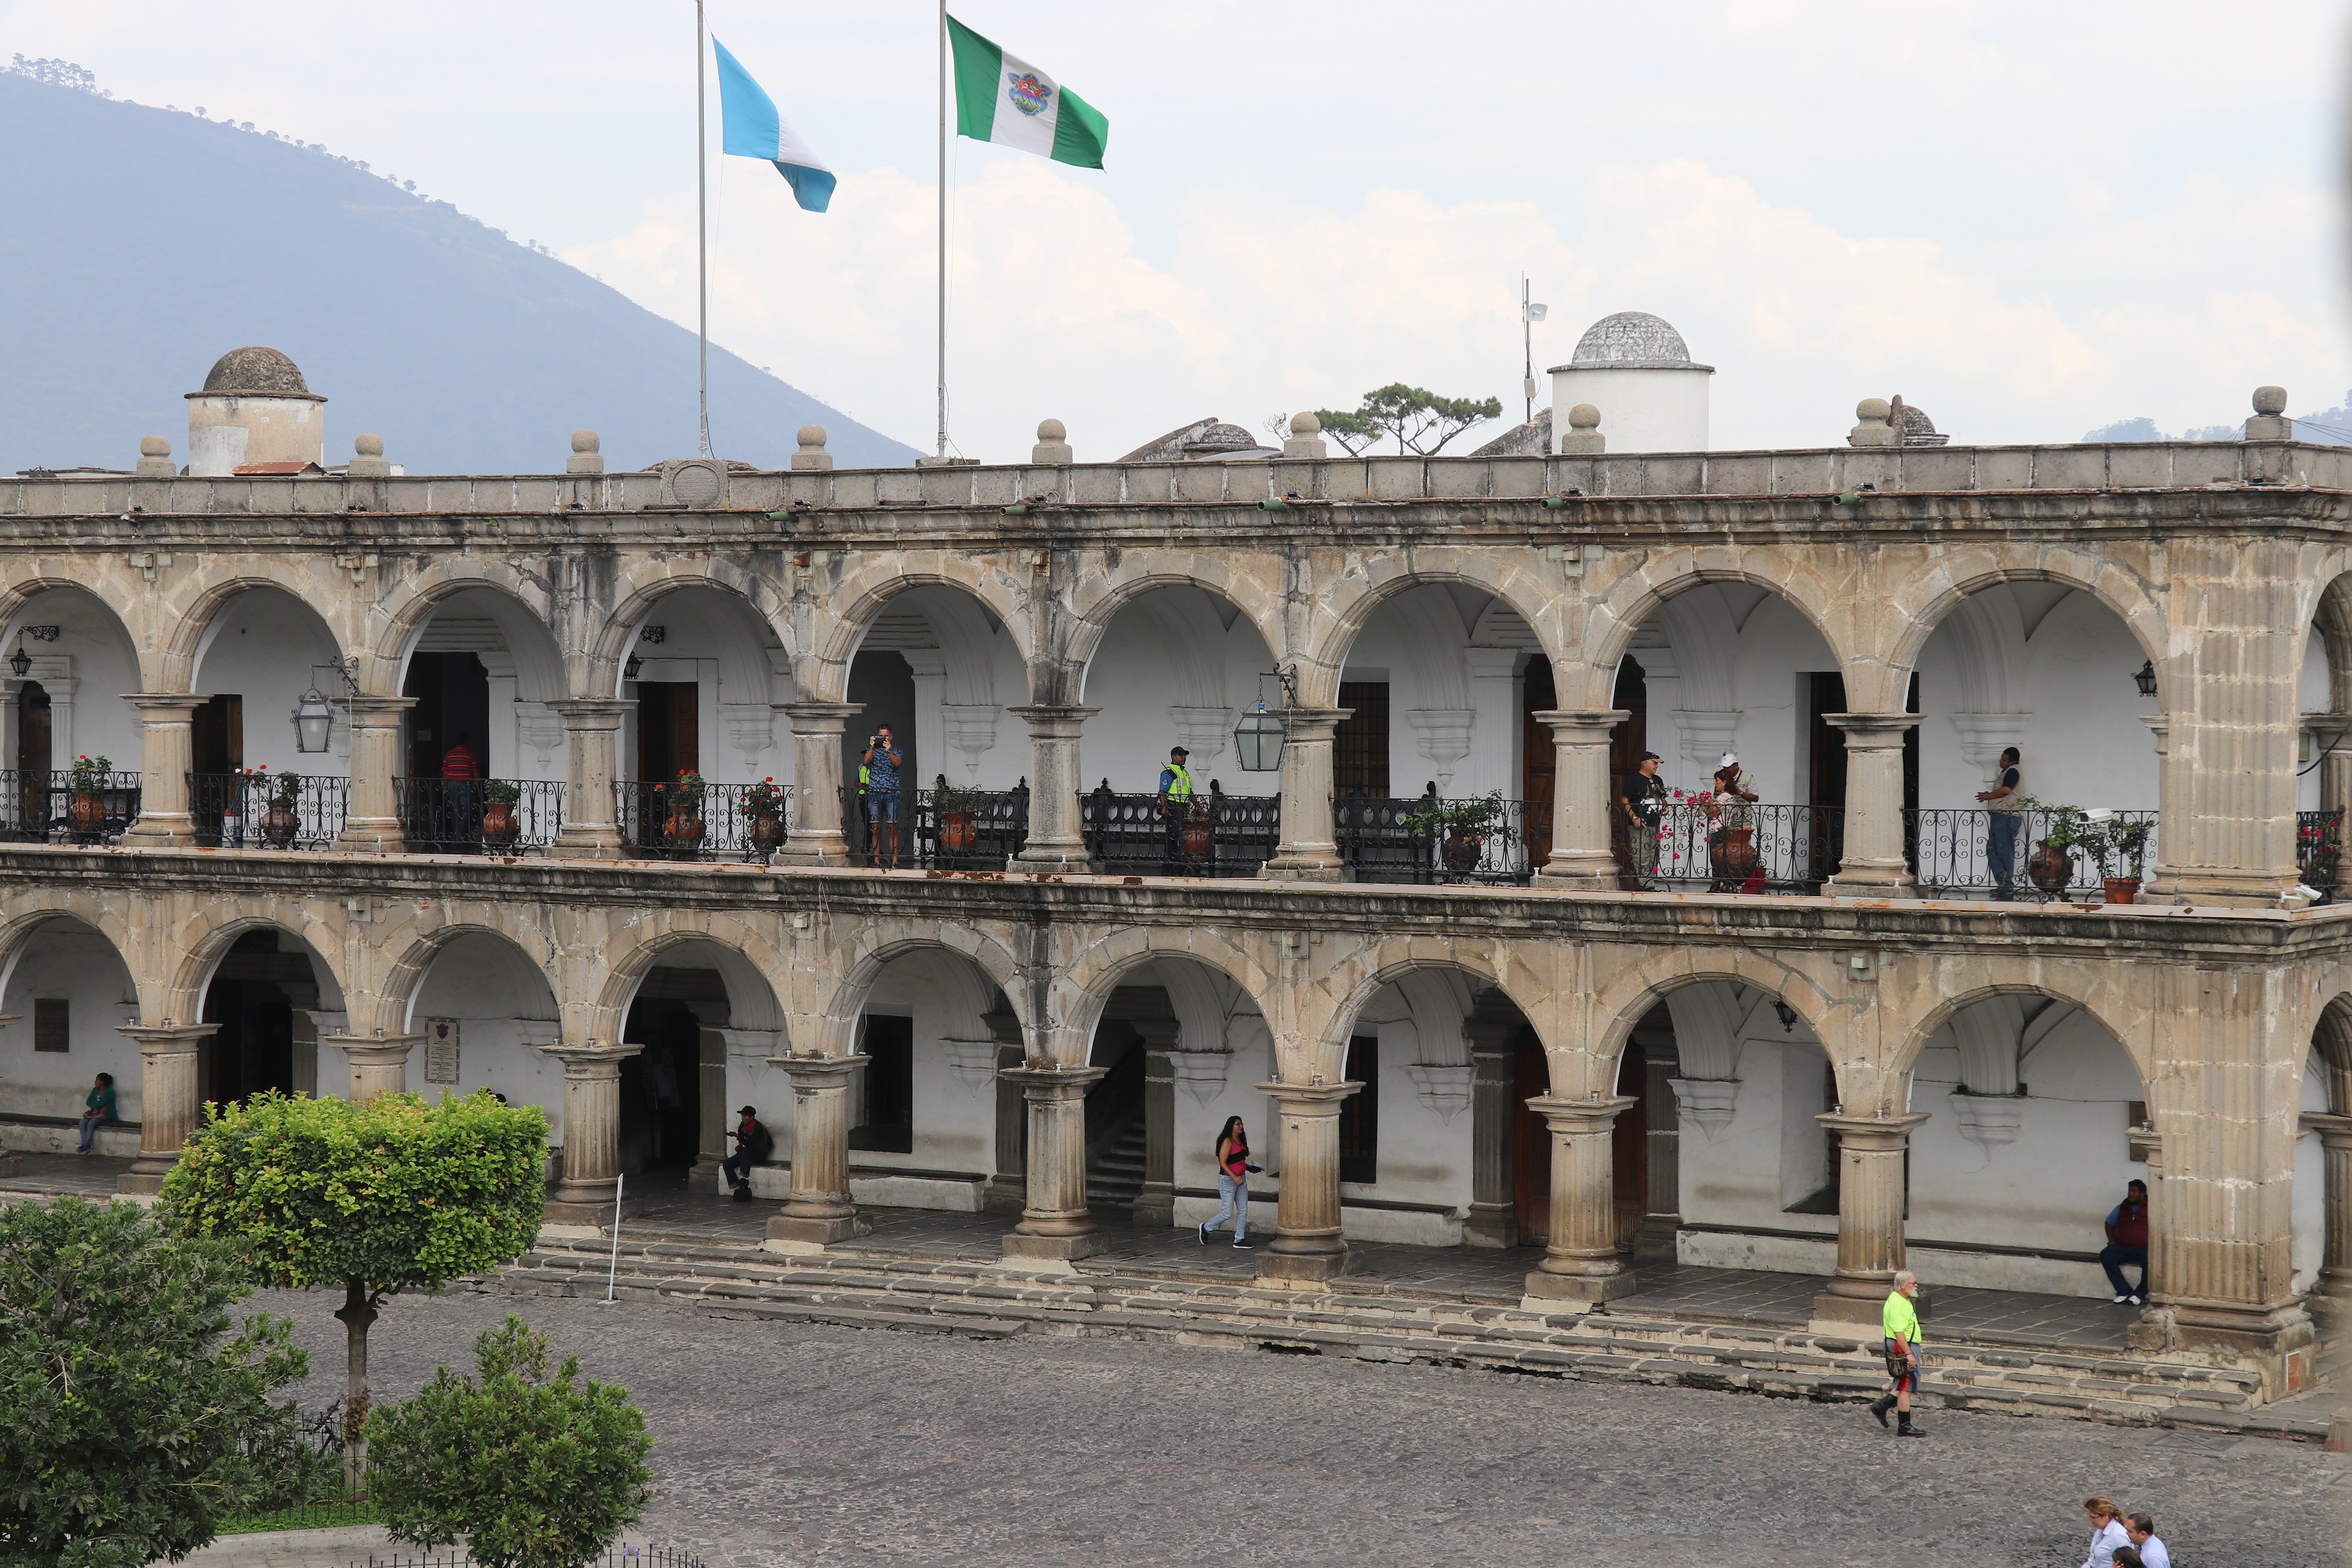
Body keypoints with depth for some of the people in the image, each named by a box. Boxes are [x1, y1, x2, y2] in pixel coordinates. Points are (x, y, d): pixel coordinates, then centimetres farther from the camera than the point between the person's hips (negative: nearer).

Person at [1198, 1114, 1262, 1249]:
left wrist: (1250, 1168, 8)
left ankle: (1239, 1239, 10)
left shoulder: (1241, 1141, 10)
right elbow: (1223, 1163, -19)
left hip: (1241, 1179, 8)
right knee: (1228, 1212, -4)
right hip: (1228, 1180, -8)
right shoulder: (1227, 1142, -14)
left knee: (1243, 1211, 5)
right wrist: (1234, 1177, -24)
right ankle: (1206, 1229, 15)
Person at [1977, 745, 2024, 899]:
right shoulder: (2008, 772, 24)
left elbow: (2005, 790, -18)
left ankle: (2006, 886, -6)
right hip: (1999, 816, 11)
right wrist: (1989, 795, 12)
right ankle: (2003, 882, 2)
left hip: (2006, 816, -11)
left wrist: (1987, 796, -4)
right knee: (1992, 849, 7)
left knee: (2004, 851, -8)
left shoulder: (2013, 771, -7)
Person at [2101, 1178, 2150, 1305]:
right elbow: (2109, 1223, 31)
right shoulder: (2122, 1208, 18)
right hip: (2122, 1247, 4)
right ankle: (2123, 1291, -22)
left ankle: (2140, 1294, -19)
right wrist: (2111, 1240, 14)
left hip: (2143, 1248, -4)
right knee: (2105, 1255, -25)